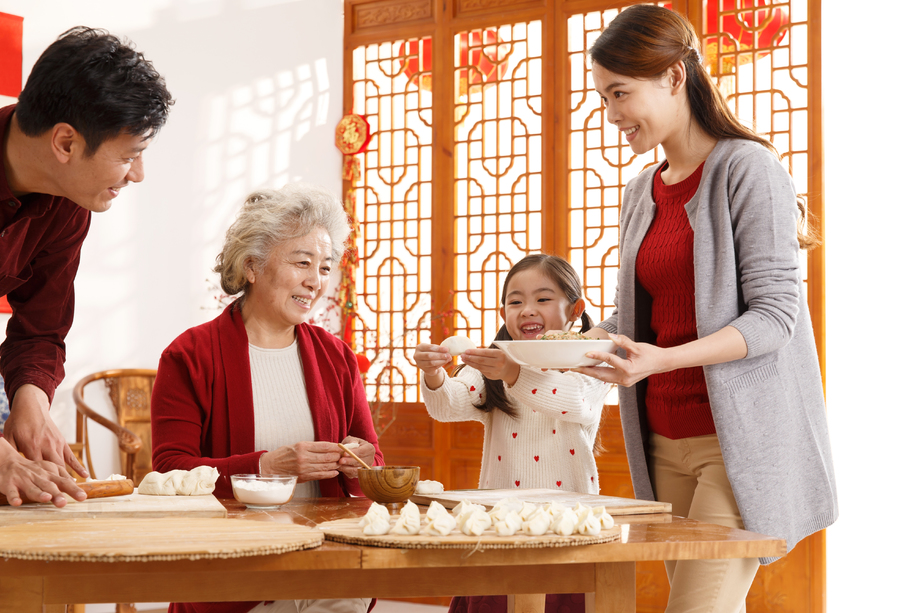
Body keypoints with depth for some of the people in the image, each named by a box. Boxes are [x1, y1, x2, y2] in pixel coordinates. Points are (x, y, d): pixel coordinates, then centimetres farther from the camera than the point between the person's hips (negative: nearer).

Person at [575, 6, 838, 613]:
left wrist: (663, 359, -25)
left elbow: (773, 313, -13)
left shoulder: (747, 168, -7)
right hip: (664, 440, 6)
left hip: (741, 439, -6)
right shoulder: (641, 193, 15)